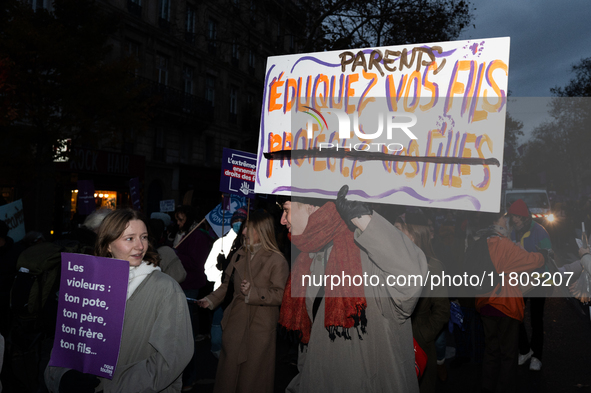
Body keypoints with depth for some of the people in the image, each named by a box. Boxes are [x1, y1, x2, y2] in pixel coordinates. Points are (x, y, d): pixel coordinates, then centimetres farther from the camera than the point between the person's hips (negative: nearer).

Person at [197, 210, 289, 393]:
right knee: (228, 371, 15)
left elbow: (280, 295, -15)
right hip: (235, 323, 6)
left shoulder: (277, 260, -12)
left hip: (260, 327, -5)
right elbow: (227, 284, 15)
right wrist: (210, 300, 3)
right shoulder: (239, 255, 8)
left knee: (253, 376, 8)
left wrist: (253, 293, -21)